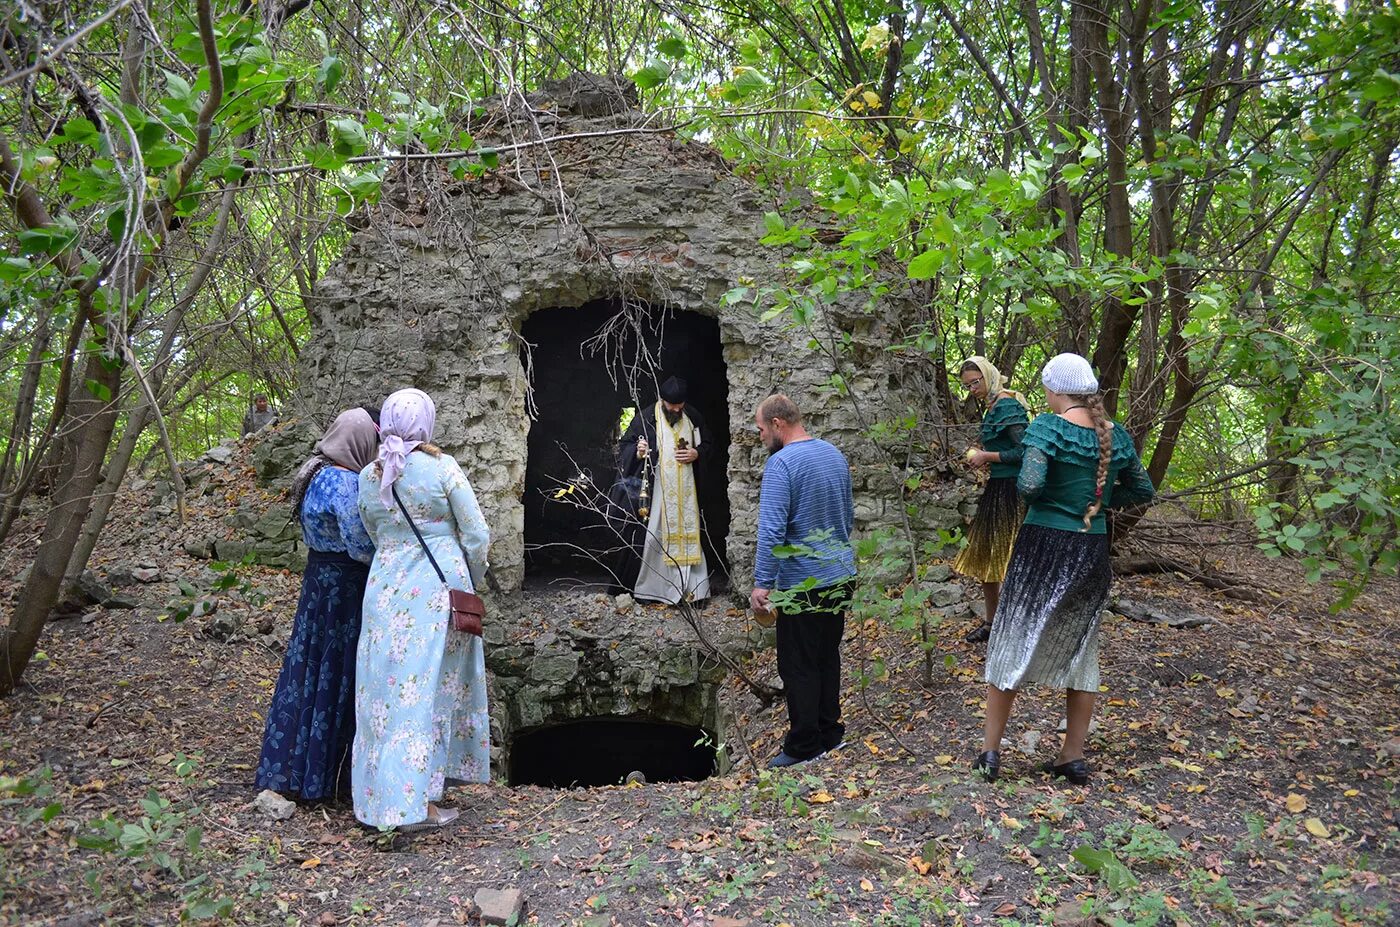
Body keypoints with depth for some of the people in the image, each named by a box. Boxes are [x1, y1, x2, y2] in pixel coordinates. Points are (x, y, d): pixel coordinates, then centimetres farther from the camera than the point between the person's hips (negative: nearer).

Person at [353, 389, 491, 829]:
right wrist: (473, 580, 9)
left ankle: (382, 796, 20)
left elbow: (375, 537, 13)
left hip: (386, 586, 4)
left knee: (389, 688, 11)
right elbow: (476, 535, -6)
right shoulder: (442, 467, -9)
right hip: (439, 585, -4)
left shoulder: (368, 477, 4)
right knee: (431, 688, 3)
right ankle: (419, 802, 6)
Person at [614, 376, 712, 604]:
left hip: (686, 493, 3)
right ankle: (644, 587, 9)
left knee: (688, 535, 5)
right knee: (651, 536, -2)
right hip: (654, 490, -3)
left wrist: (696, 454, -5)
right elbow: (624, 446, -1)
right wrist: (637, 451, -22)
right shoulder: (645, 418, -5)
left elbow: (706, 447, 16)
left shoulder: (694, 418, 6)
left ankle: (693, 587, 13)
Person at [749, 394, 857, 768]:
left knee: (798, 666, 3)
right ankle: (830, 732, 27)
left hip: (802, 584, -8)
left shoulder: (781, 463, -17)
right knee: (828, 656, 18)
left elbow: (772, 530, -24)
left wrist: (762, 583, -22)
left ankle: (804, 745, 11)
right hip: (842, 577, 8)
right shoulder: (835, 455, 9)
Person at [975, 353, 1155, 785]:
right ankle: (1074, 758, 21)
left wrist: (1026, 492, -4)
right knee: (1079, 648, 16)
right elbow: (1143, 490, 14)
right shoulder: (1116, 435, 4)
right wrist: (1097, 501, 12)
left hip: (1044, 544, -5)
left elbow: (1030, 484, -25)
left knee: (1013, 643, 7)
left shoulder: (1048, 426, -13)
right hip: (1093, 551, 5)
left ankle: (990, 752, 12)